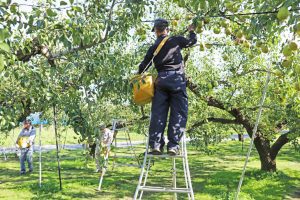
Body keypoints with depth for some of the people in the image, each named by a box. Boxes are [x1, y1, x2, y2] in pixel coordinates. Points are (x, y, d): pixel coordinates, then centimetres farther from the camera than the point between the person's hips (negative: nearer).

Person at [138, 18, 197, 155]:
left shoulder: (153, 47, 13)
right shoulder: (176, 40, 7)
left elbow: (143, 65, 13)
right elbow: (193, 41, 23)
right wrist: (191, 31, 42)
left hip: (161, 80, 3)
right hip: (177, 79, -2)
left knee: (158, 114, 3)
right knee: (178, 114, -1)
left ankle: (155, 145, -1)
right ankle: (173, 146, -7)